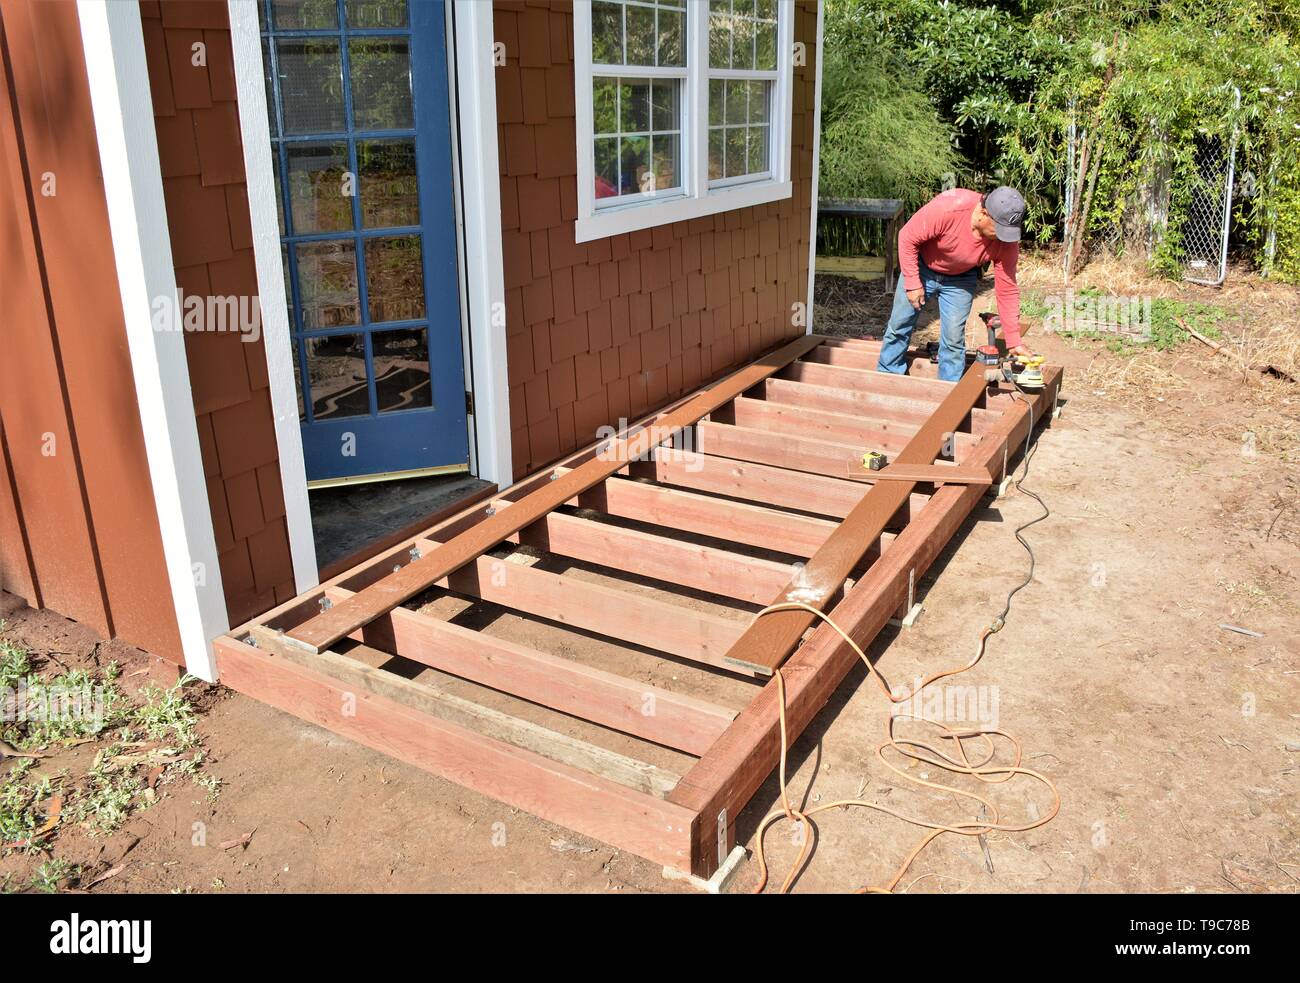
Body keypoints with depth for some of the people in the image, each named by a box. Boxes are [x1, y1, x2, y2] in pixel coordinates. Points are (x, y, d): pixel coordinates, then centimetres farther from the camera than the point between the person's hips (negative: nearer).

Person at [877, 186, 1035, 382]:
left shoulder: (1007, 241, -27)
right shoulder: (948, 207, -38)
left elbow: (1007, 291, -17)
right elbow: (907, 237, -24)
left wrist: (1014, 341, -17)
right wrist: (912, 283, -20)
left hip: (960, 280, 1)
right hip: (921, 268, -1)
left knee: (953, 338, -4)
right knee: (899, 327, 7)